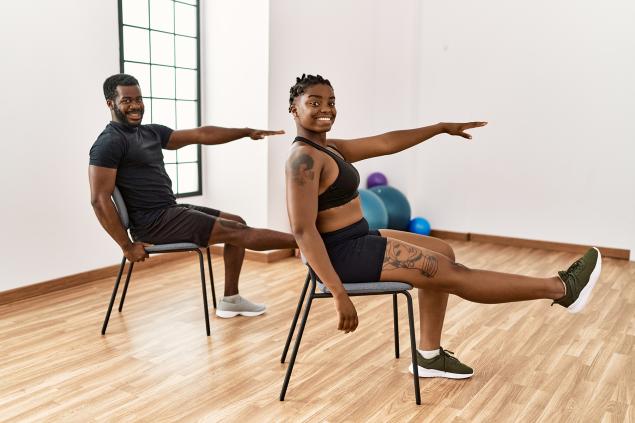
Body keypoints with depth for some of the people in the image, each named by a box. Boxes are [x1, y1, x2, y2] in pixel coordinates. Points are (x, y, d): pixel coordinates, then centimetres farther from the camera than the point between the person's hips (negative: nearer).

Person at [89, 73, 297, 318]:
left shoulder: (151, 132, 14)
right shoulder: (109, 142, -12)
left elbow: (200, 135, 14)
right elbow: (99, 199, -18)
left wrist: (247, 132, 10)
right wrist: (127, 245, -18)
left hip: (170, 211, 10)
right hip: (153, 222, -10)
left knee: (237, 224, 12)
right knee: (238, 232, -11)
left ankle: (230, 300, 14)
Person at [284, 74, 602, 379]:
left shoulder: (330, 149, 10)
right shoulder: (304, 159, -19)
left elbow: (385, 143, 14)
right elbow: (303, 231, -26)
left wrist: (441, 128, 17)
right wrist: (339, 293, -29)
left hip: (356, 241, 11)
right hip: (344, 254, -11)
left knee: (442, 254, 17)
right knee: (451, 273, -6)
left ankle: (429, 356, 20)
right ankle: (561, 288, 5)